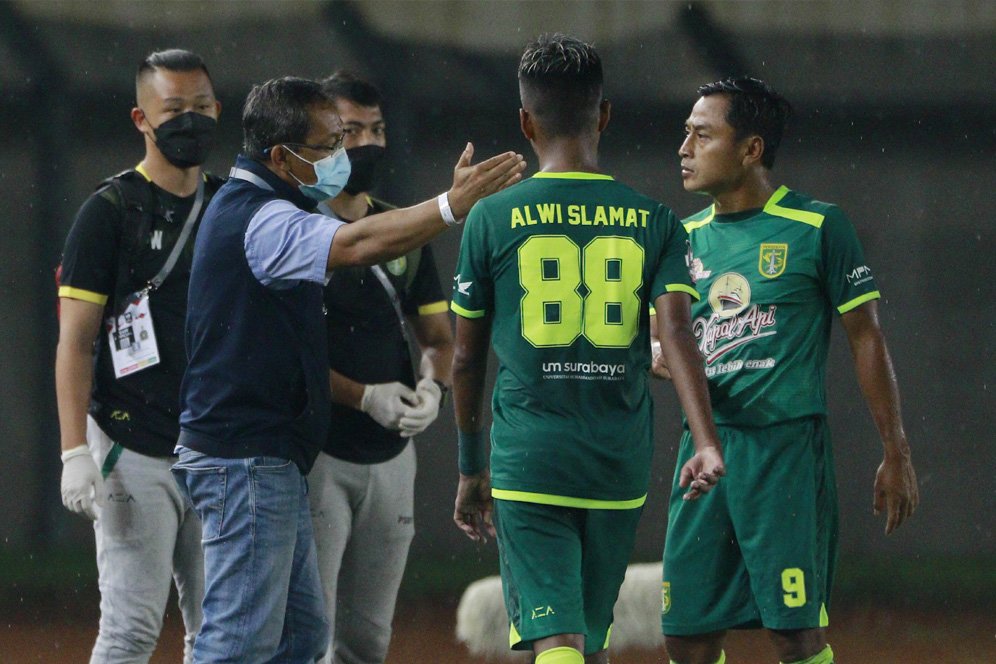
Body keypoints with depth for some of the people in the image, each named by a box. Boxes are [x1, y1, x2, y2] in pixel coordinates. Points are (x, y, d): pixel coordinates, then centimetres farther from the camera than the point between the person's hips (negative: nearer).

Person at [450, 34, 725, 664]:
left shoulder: (493, 220, 0)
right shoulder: (655, 222, 4)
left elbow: (467, 359, 5)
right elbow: (677, 330, -11)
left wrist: (471, 469, 16)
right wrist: (707, 442, -19)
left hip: (527, 463, -3)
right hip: (620, 468, 3)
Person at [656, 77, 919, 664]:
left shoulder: (817, 227, -2)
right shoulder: (687, 237, 13)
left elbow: (866, 338, 0)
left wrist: (896, 454, -2)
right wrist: (659, 356, -5)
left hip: (787, 445, -5)